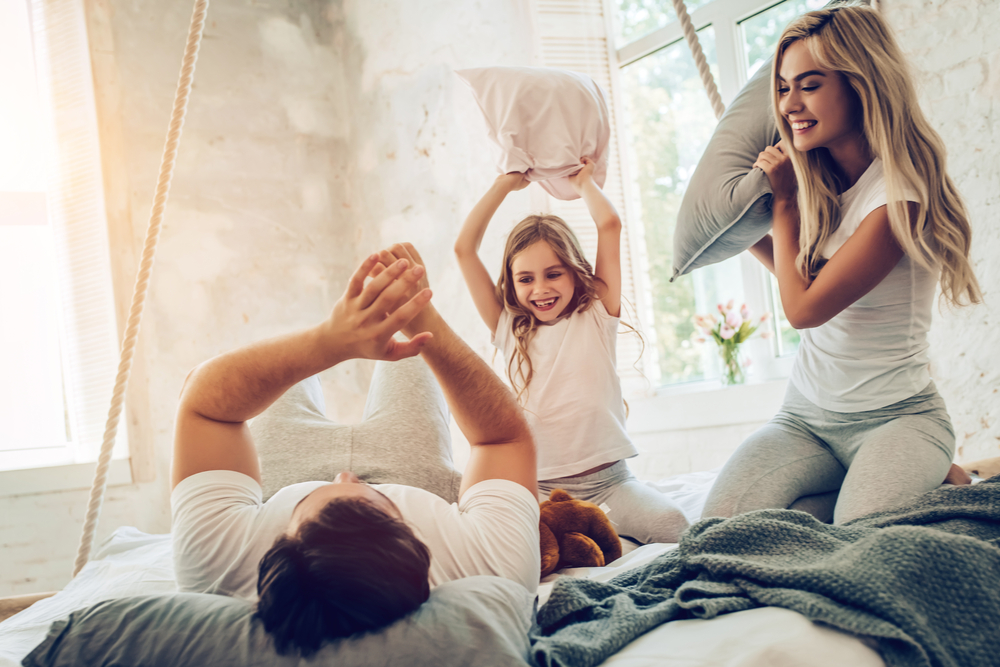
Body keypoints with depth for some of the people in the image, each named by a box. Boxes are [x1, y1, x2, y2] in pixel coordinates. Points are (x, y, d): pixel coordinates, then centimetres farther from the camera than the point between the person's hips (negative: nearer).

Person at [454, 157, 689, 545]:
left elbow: (609, 226, 0)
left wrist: (583, 183, 18)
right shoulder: (509, 329, 9)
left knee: (672, 526, -27)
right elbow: (464, 249, 6)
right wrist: (505, 184, 14)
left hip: (609, 480, -1)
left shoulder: (596, 317, 6)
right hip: (540, 487, 1)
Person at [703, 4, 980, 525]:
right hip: (805, 417, 6)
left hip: (896, 416, -6)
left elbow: (804, 307, -17)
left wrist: (783, 200, -6)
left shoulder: (901, 194, -17)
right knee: (720, 527, -19)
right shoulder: (819, 184, 6)